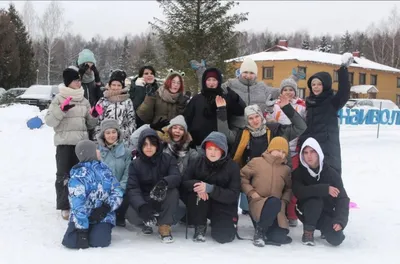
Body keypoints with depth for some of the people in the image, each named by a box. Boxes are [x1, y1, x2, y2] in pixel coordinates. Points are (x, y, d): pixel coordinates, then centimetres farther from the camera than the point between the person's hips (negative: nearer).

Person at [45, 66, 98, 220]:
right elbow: (49, 121, -8)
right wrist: (62, 109, -21)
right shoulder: (59, 98, -2)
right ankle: (65, 206, 4)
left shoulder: (84, 100, 12)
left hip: (81, 142, 5)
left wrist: (95, 116, -3)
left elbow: (90, 124, 17)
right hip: (64, 142, -5)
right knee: (64, 174, -3)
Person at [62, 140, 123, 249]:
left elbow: (117, 192, 1)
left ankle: (102, 229, 14)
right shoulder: (77, 177, -13)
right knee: (72, 242, -21)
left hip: (102, 216, 2)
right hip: (83, 217, -2)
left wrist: (106, 207, -17)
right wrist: (81, 229, -25)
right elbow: (77, 206, -20)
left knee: (98, 241, -23)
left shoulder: (104, 169, 4)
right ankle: (85, 230, 13)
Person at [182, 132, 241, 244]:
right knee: (196, 193, -30)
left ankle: (219, 223, 14)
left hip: (223, 206, -2)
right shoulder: (198, 162, -5)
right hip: (201, 206, 2)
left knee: (224, 236, -23)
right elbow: (184, 182, -10)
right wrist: (195, 184, -35)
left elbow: (233, 195, -20)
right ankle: (200, 227, -10)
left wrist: (211, 189, -36)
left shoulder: (232, 166, -13)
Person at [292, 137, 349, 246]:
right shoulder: (298, 172, -9)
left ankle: (325, 228, 14)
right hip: (307, 212, -1)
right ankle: (308, 231, -11)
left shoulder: (331, 173, -10)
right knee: (315, 200, -35)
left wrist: (340, 220, -31)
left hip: (327, 212, 2)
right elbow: (299, 192, -28)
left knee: (336, 239, -23)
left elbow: (342, 198, -16)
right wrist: (325, 189, -35)